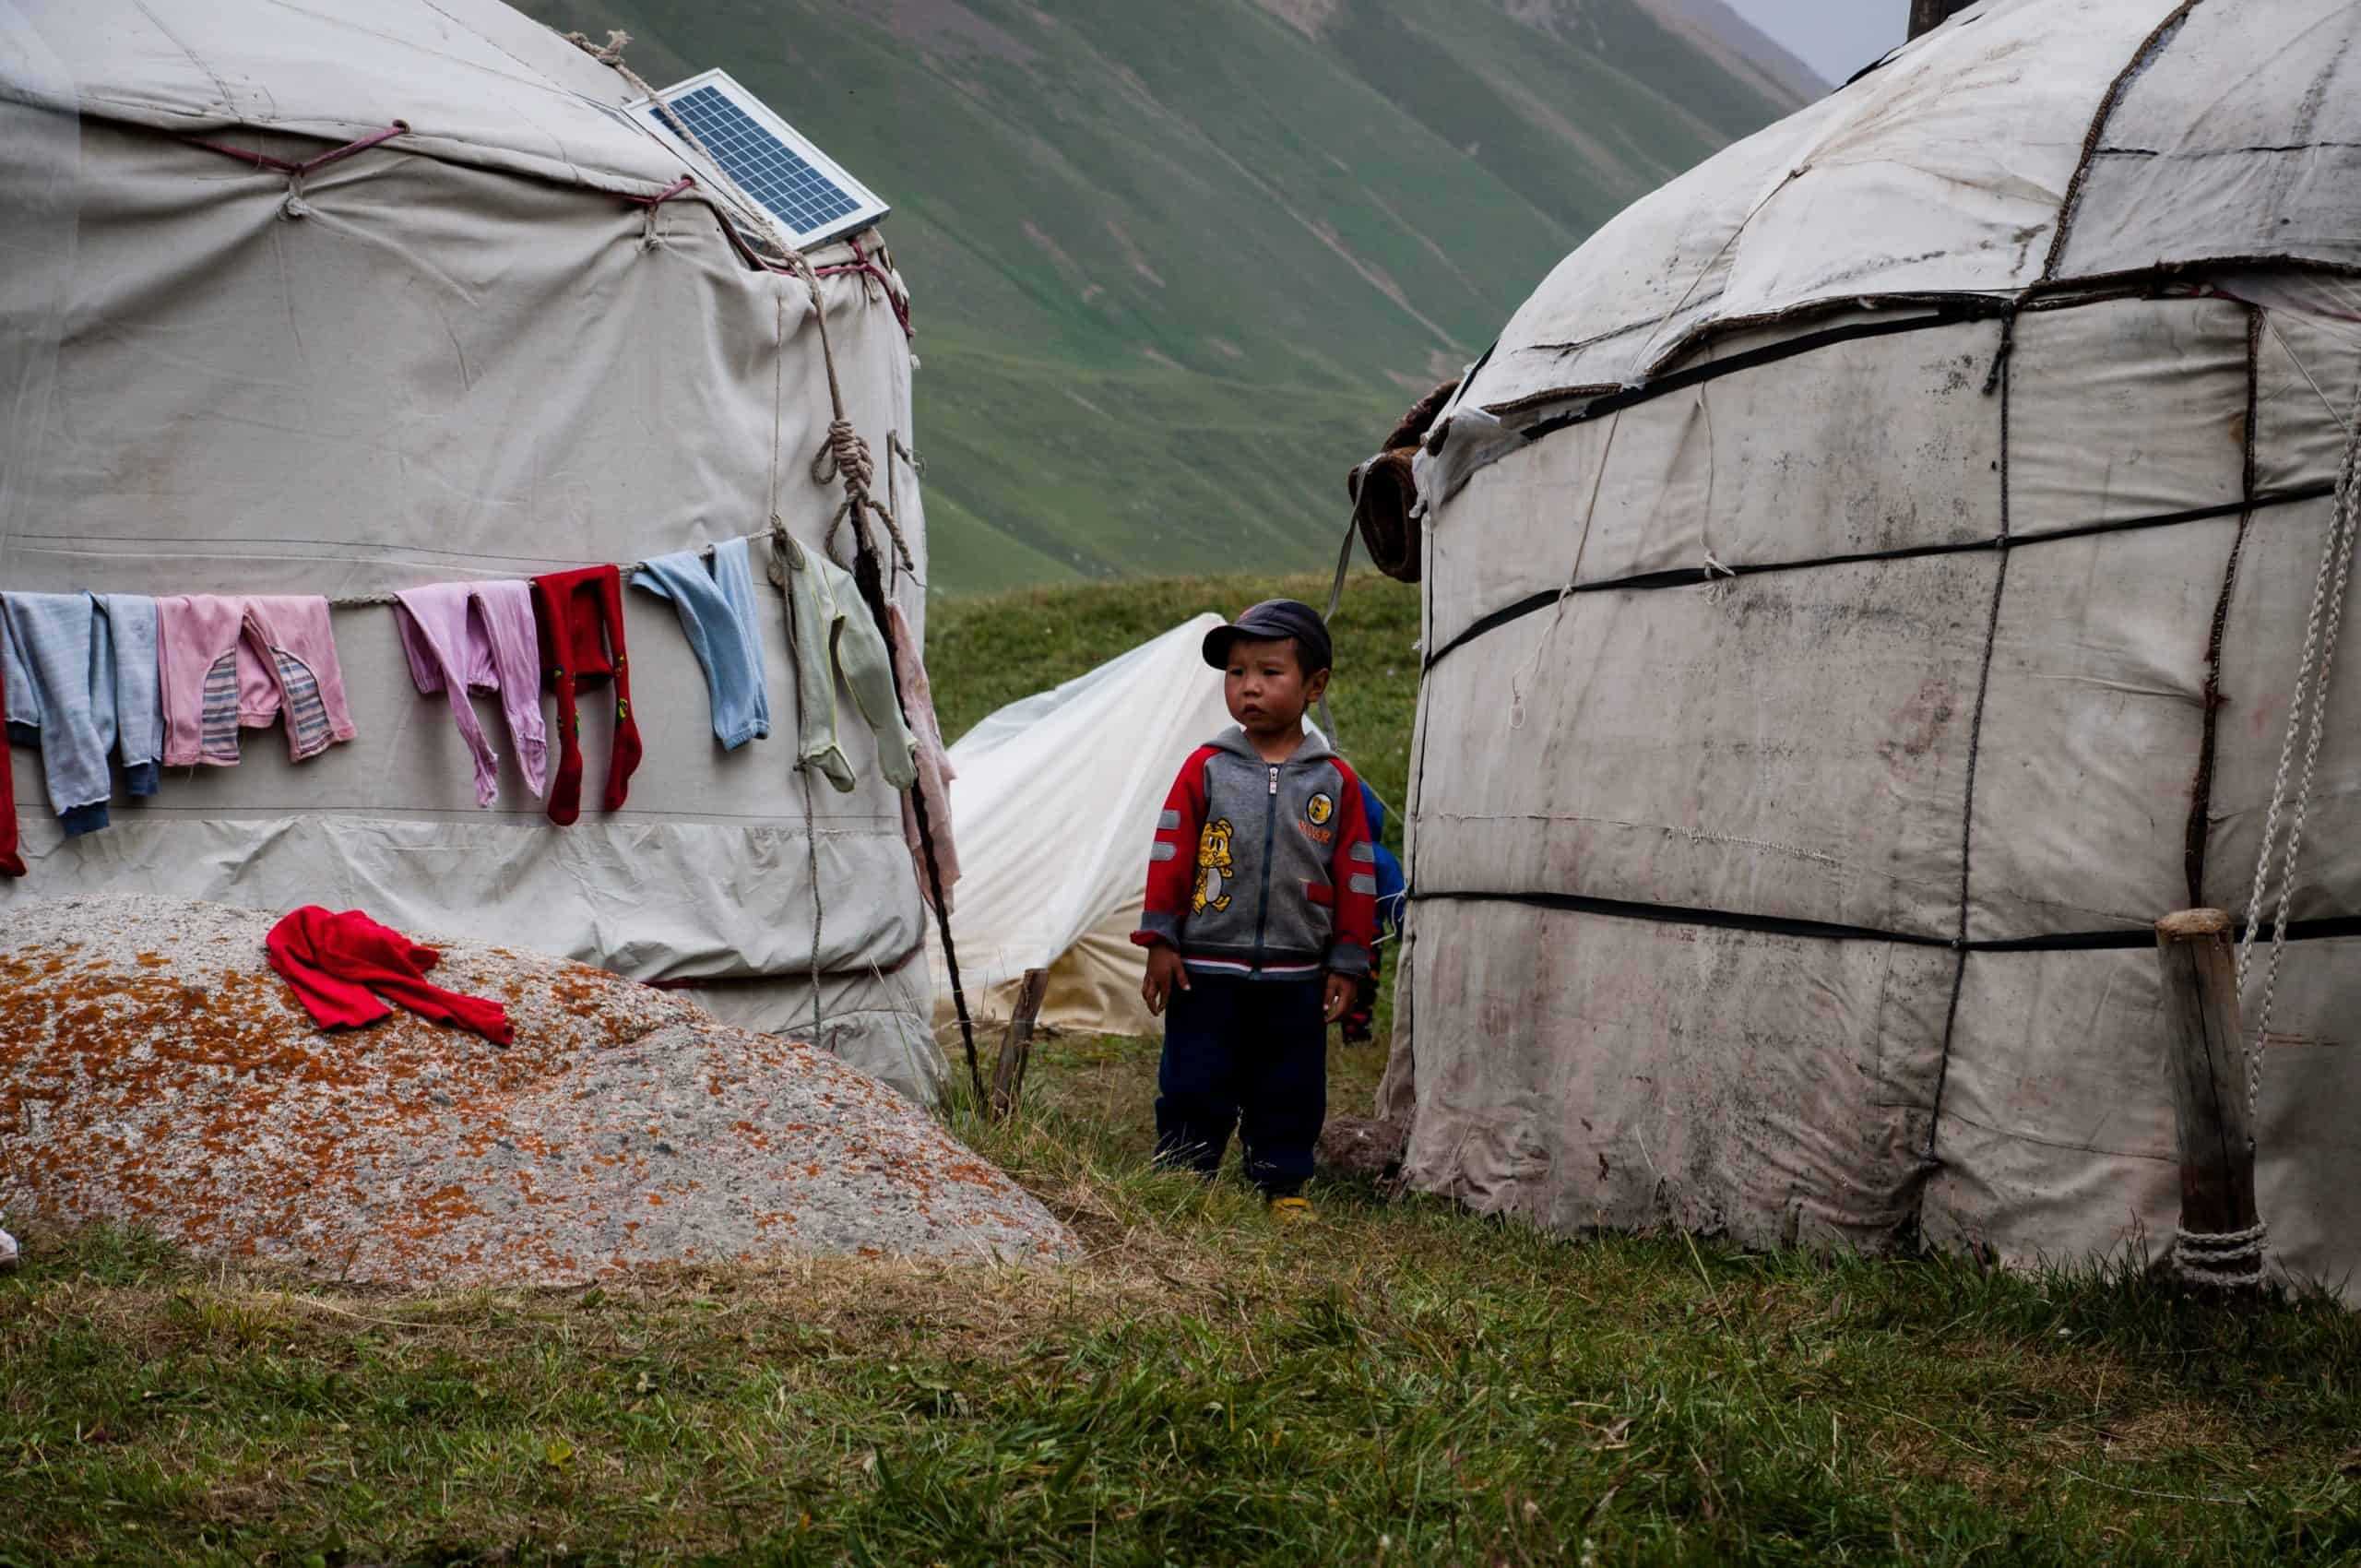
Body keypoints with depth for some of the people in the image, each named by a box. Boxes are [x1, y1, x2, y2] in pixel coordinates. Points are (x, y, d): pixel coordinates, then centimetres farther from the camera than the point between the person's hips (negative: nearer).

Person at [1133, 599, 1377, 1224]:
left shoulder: (1335, 781, 1)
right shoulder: (1206, 768, -1)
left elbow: (1356, 875, 5)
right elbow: (1169, 856, 2)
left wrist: (1345, 964, 3)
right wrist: (1161, 942, -2)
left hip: (1296, 977, 1)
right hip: (1205, 970, -1)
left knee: (1291, 1091, 9)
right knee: (1194, 1085, 4)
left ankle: (1283, 1186, 22)